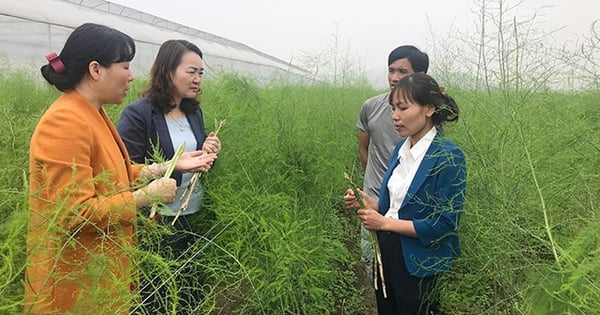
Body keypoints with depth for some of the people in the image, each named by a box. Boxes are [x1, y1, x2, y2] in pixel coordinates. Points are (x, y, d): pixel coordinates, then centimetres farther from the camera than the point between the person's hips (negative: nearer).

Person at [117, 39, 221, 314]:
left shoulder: (194, 111, 6)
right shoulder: (137, 115, -15)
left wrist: (208, 154, -6)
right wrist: (179, 167, -25)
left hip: (193, 217, 7)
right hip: (156, 222, -6)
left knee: (191, 291, 18)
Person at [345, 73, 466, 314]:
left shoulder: (448, 158, -20)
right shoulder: (402, 148, 2)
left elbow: (444, 224, -21)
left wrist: (385, 223, -19)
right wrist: (370, 202, -8)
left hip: (417, 264, -7)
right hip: (386, 252, 7)